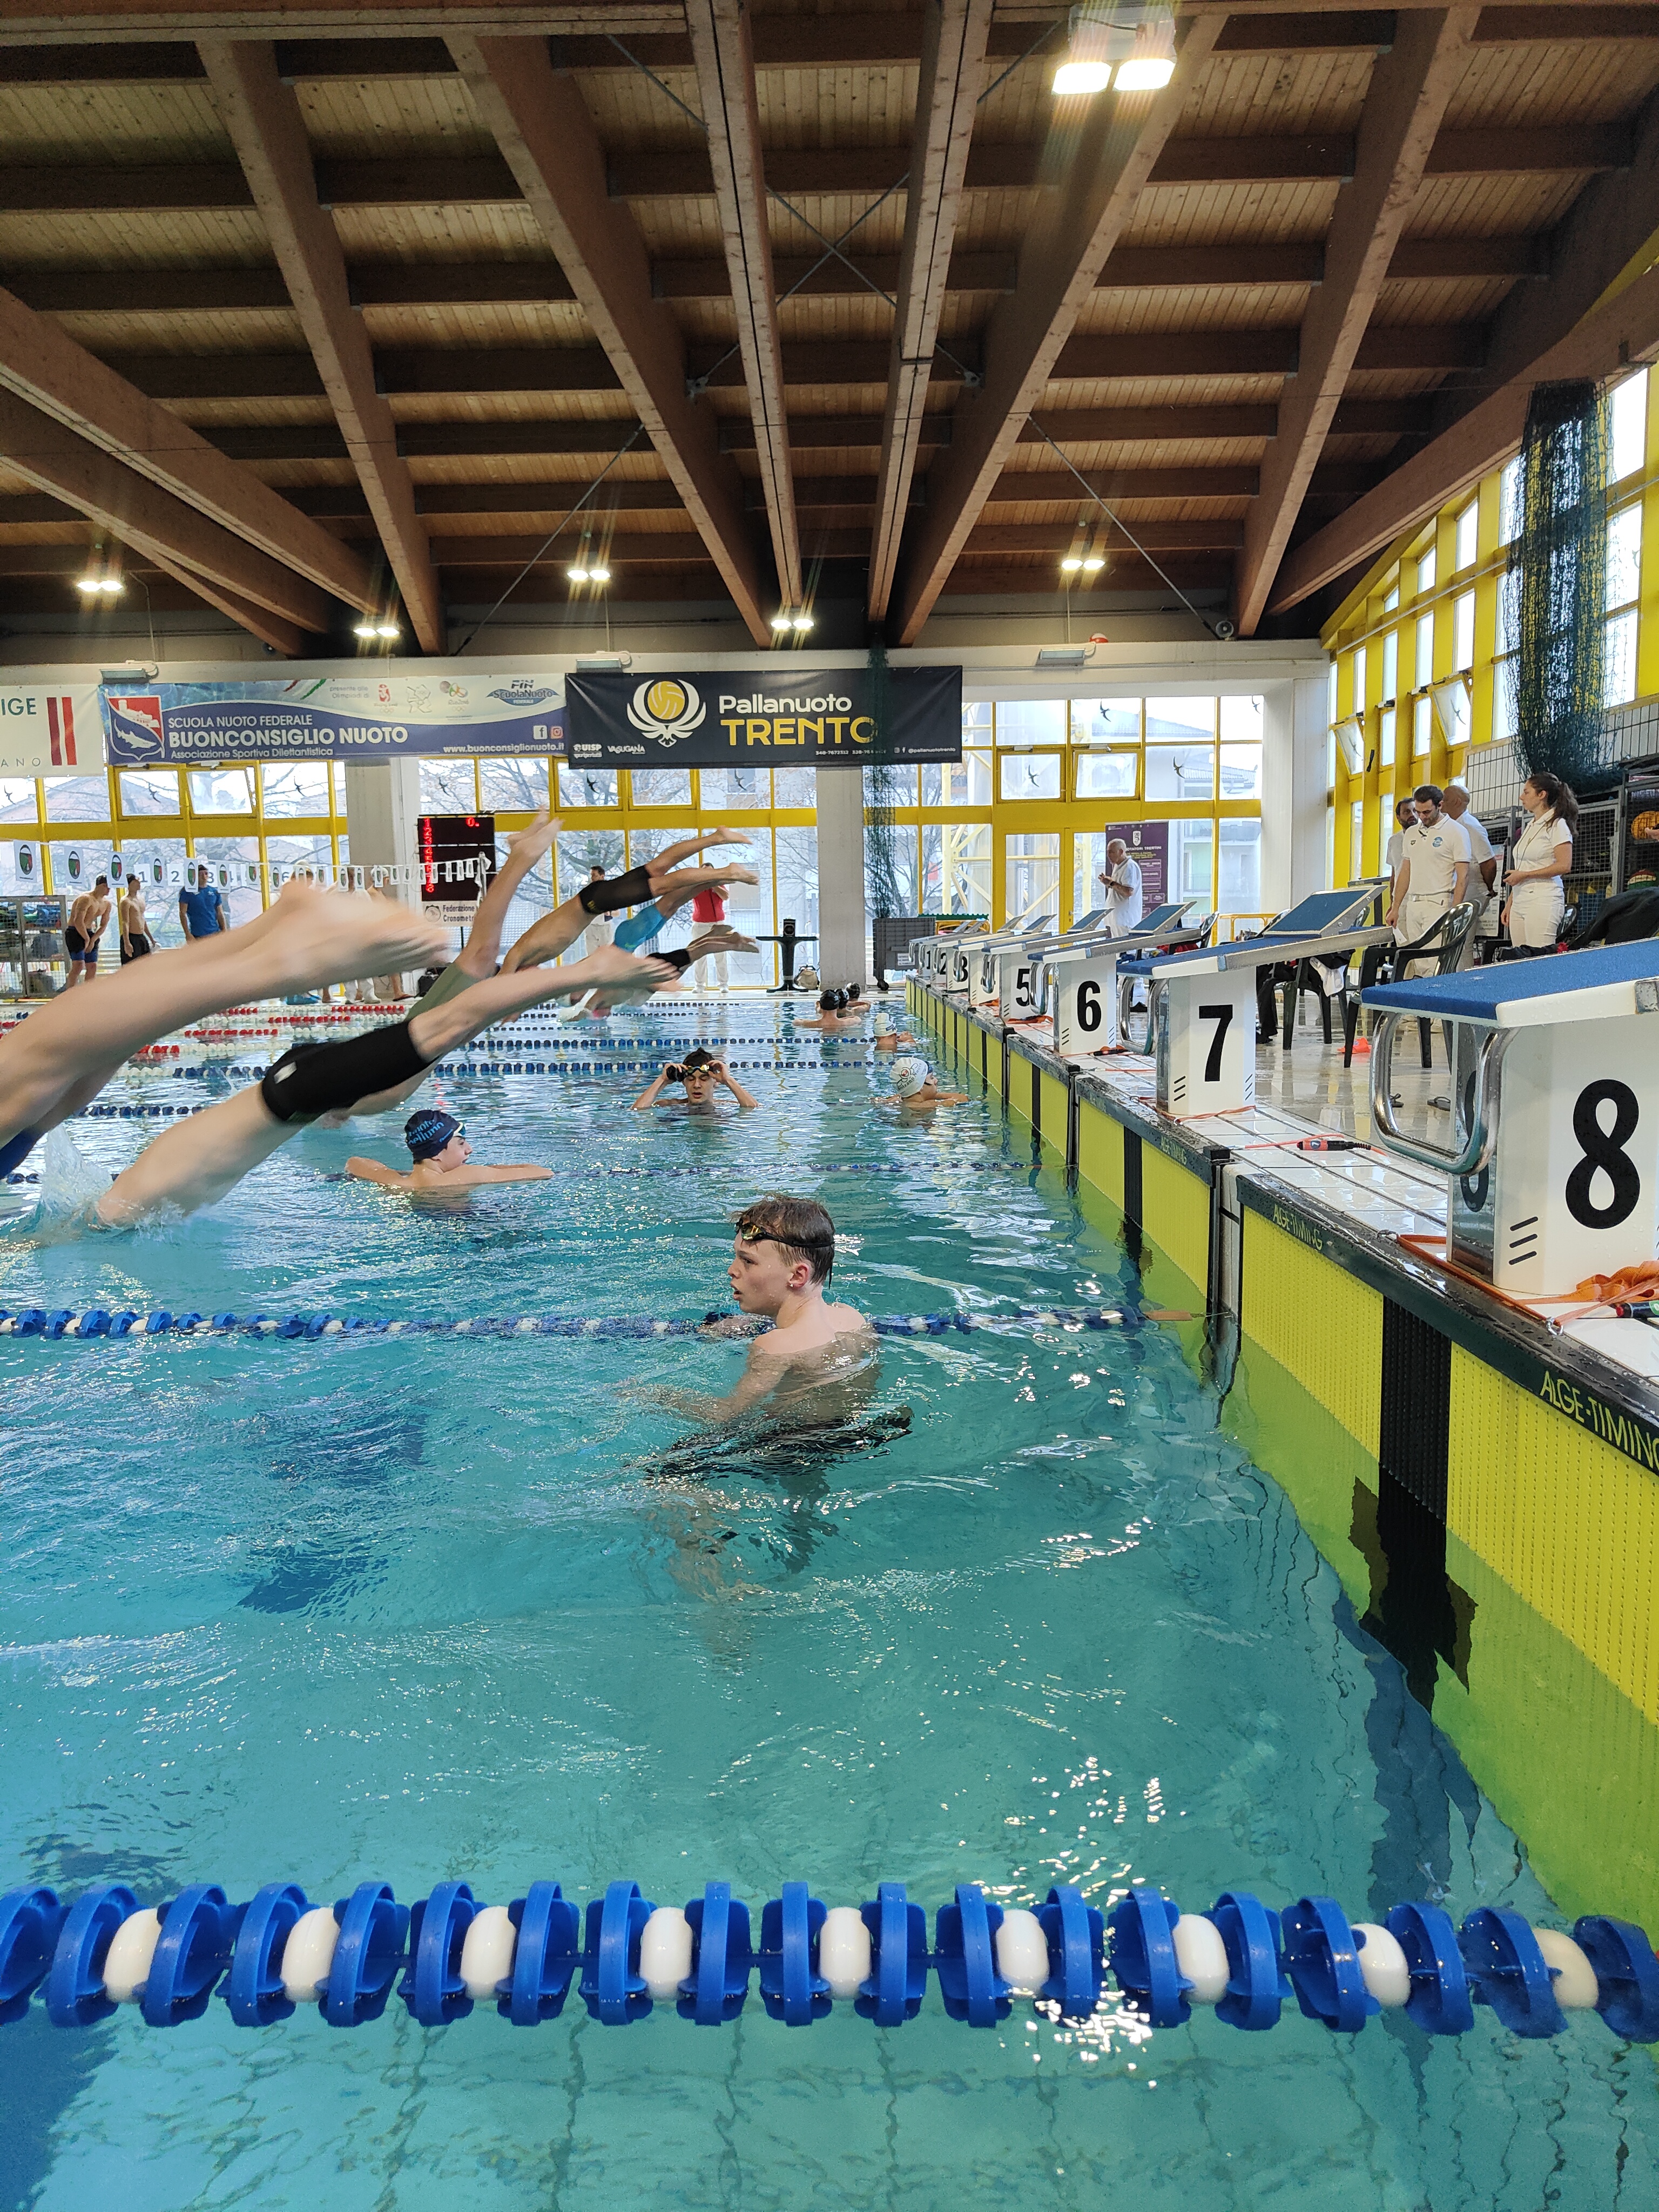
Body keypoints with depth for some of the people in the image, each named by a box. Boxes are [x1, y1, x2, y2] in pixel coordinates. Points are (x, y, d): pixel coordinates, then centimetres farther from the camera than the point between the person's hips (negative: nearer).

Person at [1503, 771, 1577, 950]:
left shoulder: (1557, 824, -3)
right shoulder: (1530, 826, 21)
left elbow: (1564, 866, -14)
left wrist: (1524, 875, -11)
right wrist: (1509, 903, 19)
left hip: (1543, 900, -8)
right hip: (1520, 901, 8)